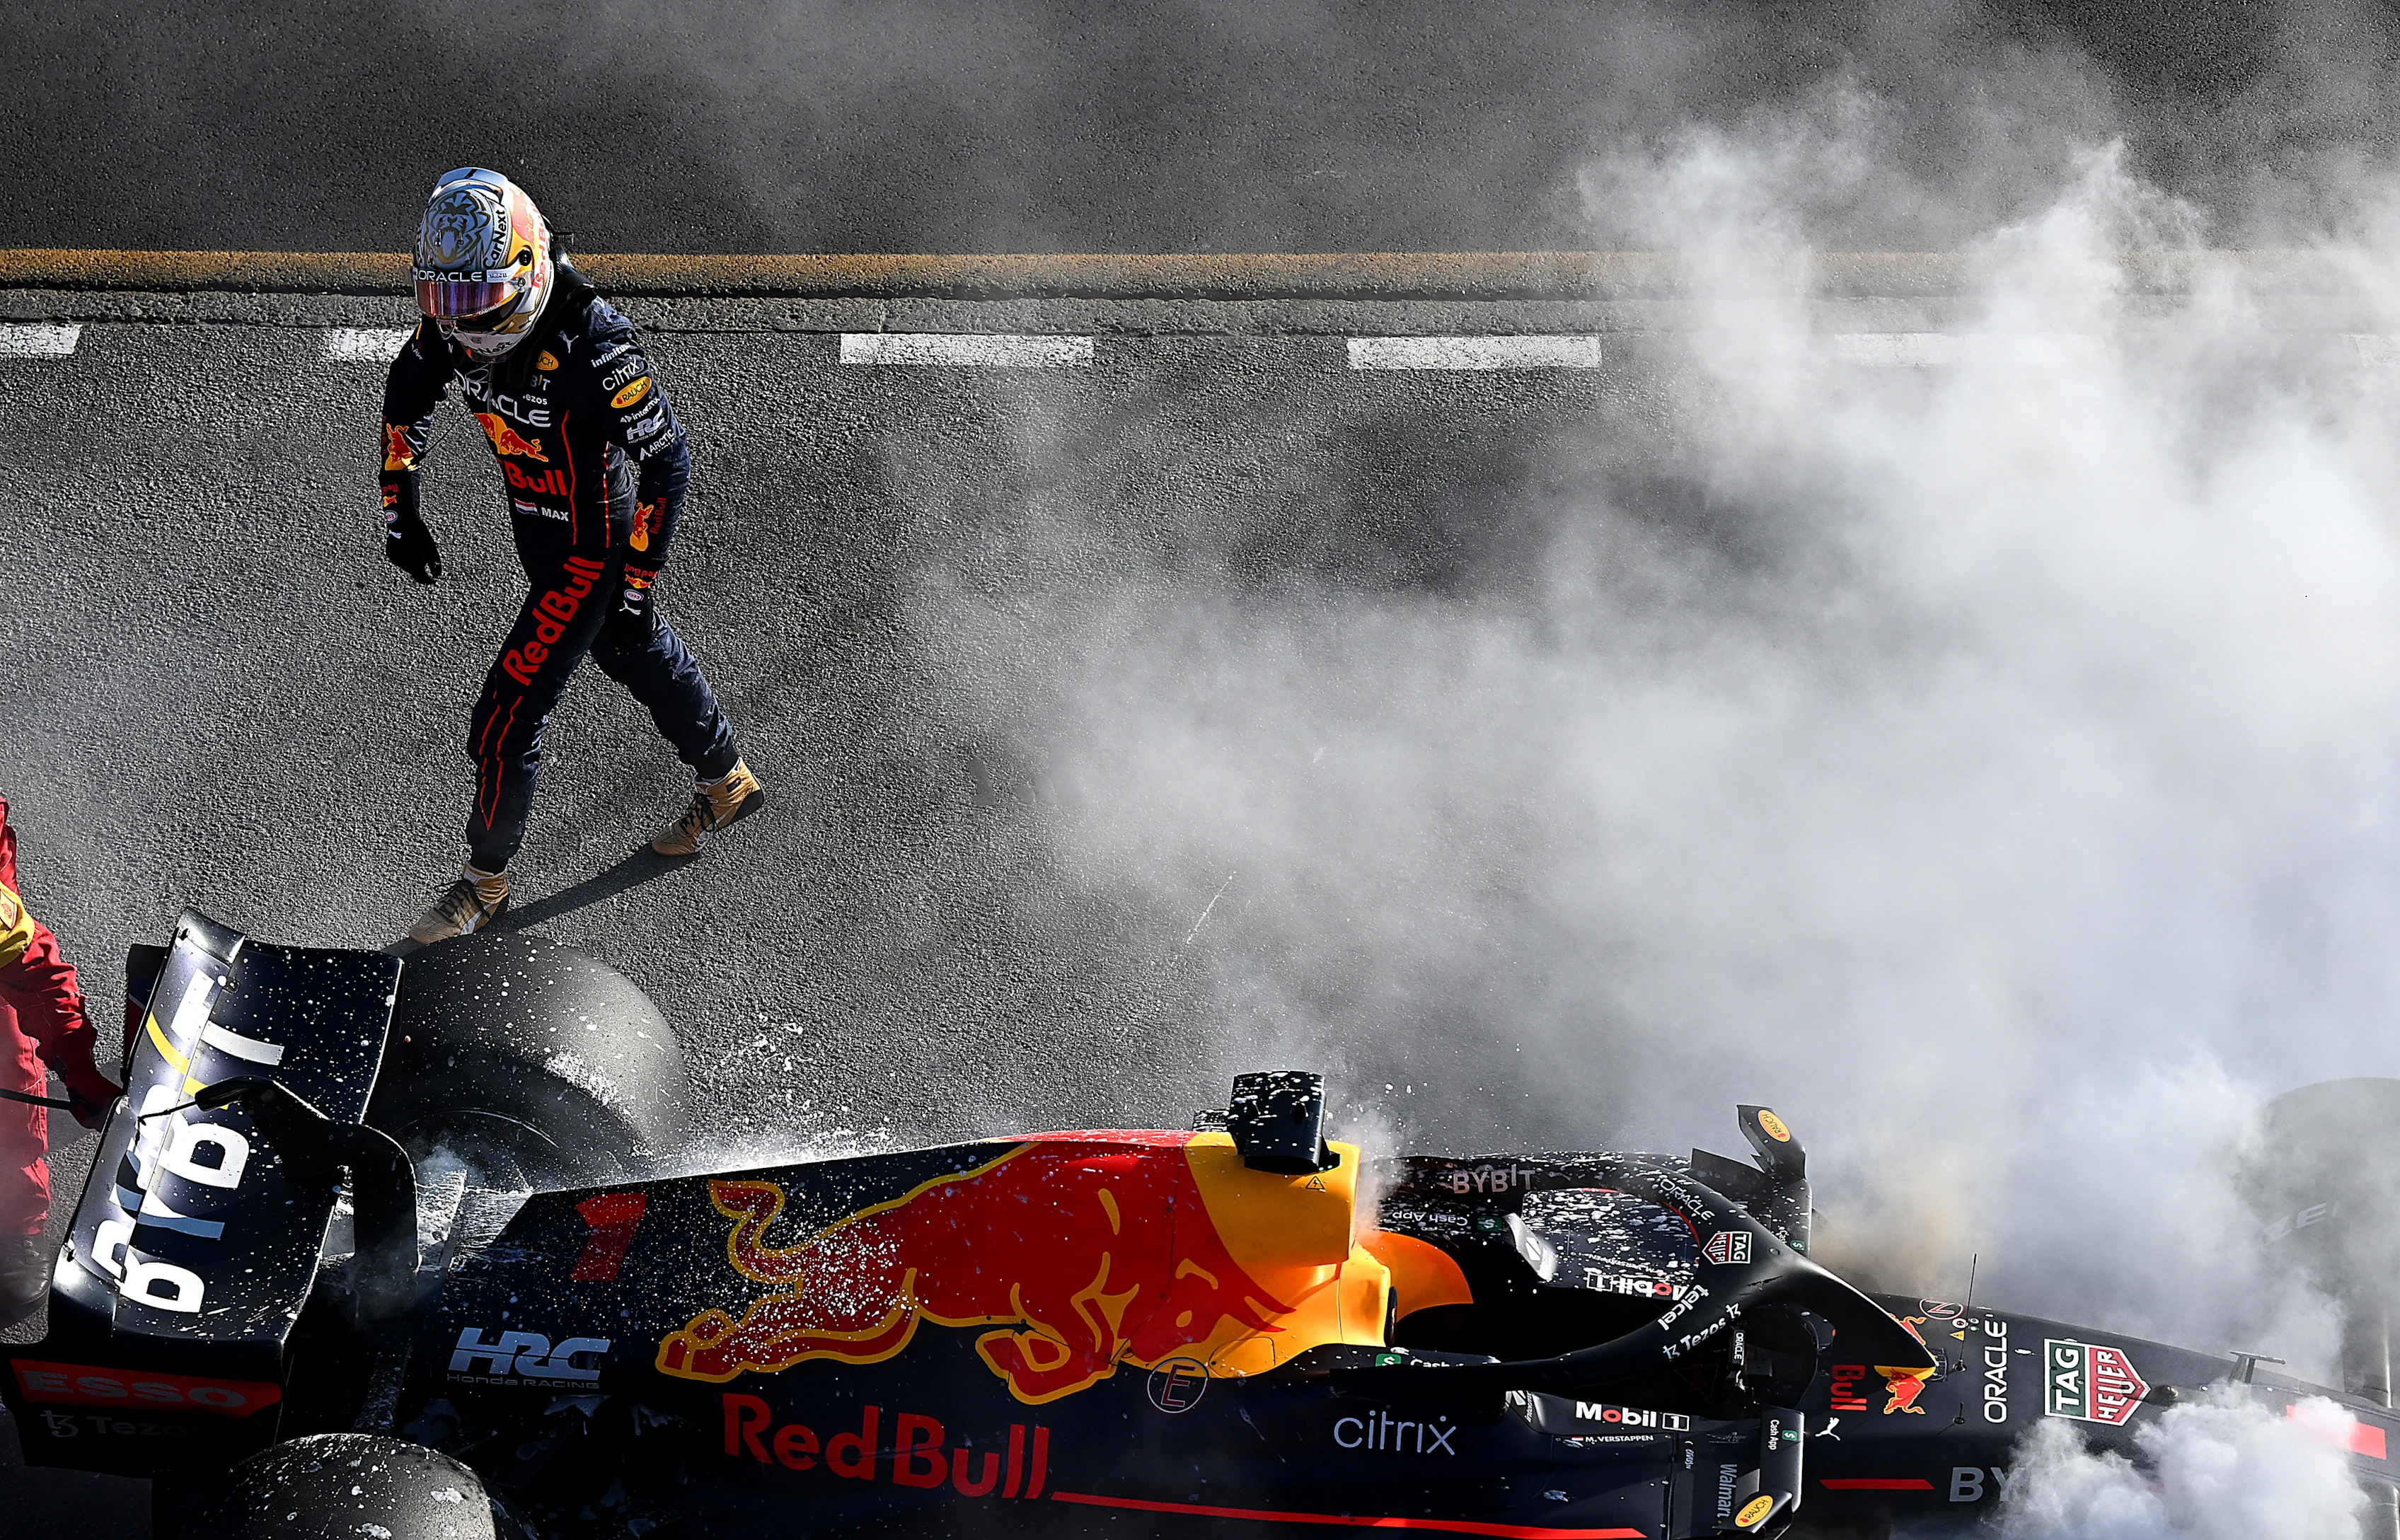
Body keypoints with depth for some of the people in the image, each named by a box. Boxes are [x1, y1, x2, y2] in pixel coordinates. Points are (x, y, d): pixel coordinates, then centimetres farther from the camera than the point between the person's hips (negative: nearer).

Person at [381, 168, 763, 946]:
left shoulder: (592, 347, -36)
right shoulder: (453, 322, -16)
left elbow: (667, 462, -26)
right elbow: (408, 391, 6)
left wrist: (638, 584, -21)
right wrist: (399, 506, 5)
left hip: (597, 545, -8)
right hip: (535, 523, 8)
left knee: (508, 718, -3)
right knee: (628, 654, 28)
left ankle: (485, 881, 19)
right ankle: (725, 781, 52)